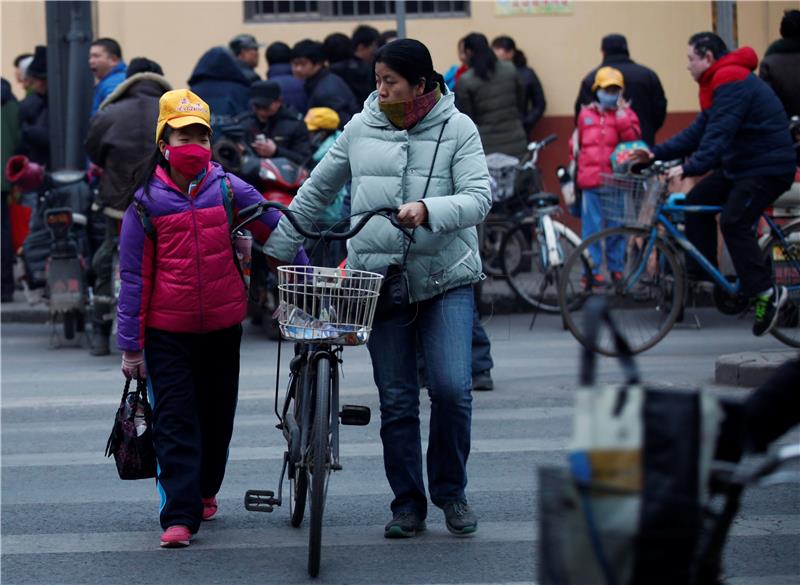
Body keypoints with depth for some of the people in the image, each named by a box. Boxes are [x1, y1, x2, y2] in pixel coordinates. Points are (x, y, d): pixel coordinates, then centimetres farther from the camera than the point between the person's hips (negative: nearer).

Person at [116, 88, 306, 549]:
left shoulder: (228, 188, -2)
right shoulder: (146, 201, -4)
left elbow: (278, 231, 8)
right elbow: (134, 277, -1)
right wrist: (131, 346, -2)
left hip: (223, 326, 2)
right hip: (167, 331, -2)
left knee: (217, 416, 15)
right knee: (175, 423, -6)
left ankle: (205, 491, 37)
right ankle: (180, 516, -6)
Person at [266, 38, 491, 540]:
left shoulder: (457, 129, -2)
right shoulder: (361, 130, 6)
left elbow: (479, 197, -12)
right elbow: (317, 191, 16)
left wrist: (428, 210, -29)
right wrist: (279, 248, 17)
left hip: (446, 278, -2)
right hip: (379, 278, 2)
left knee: (452, 388, -12)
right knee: (396, 400, 4)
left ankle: (452, 491, 10)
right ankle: (408, 504, 15)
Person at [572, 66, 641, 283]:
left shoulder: (626, 113, 7)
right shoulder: (585, 114, 10)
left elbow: (632, 138, -9)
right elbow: (575, 143, 21)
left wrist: (621, 114, -13)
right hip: (591, 182, 0)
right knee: (592, 227, 1)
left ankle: (616, 268, 16)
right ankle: (591, 269, 6)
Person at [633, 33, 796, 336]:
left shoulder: (731, 82, -19)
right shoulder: (720, 82, 15)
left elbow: (719, 134, -29)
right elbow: (699, 131, 13)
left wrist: (690, 167, -36)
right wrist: (657, 153, 4)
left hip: (768, 168, -11)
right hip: (740, 164, 11)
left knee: (733, 223, -20)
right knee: (697, 201, 6)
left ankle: (766, 293, -15)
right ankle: (700, 274, 9)